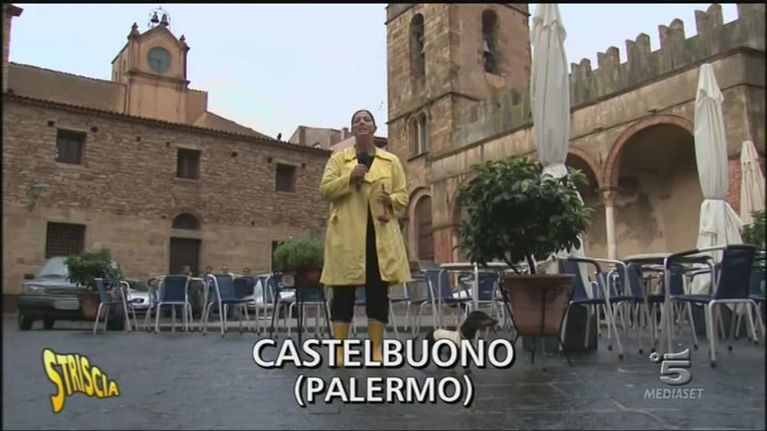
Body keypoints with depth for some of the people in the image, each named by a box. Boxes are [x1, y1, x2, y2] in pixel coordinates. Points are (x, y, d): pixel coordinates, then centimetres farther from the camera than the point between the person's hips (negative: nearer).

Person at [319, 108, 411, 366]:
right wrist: (349, 178, -12)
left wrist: (390, 200, -9)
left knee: (378, 292, 2)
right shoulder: (338, 158, 12)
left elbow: (404, 196, 13)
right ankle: (339, 349, 4)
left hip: (381, 235, 1)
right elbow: (324, 189, 2)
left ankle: (376, 349, 9)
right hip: (346, 235, -1)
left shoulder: (391, 161, 14)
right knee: (343, 292, -1)